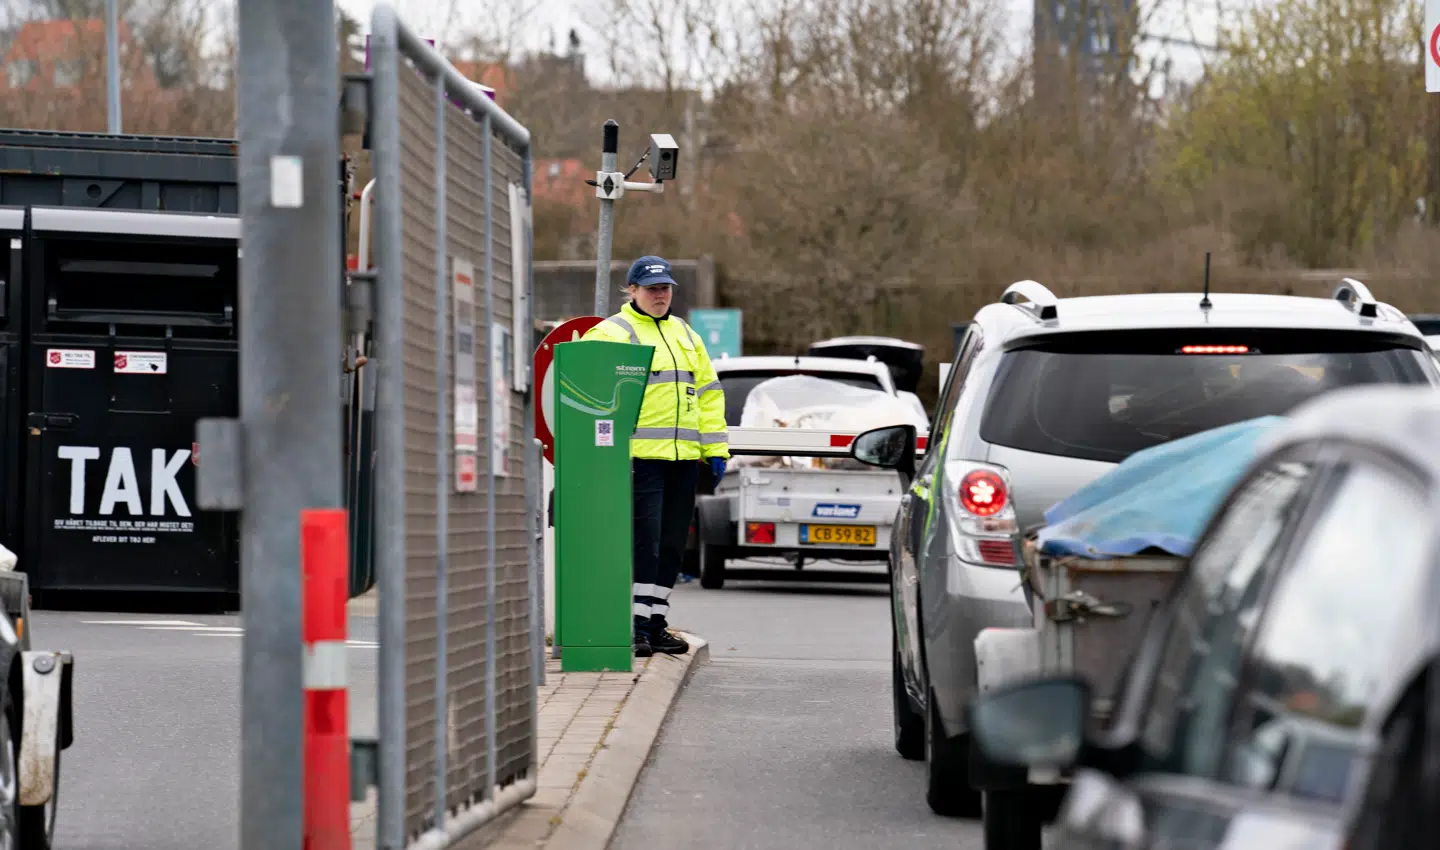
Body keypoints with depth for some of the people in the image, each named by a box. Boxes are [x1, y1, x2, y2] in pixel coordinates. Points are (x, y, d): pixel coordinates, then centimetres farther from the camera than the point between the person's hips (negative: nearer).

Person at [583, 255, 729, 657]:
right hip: (639, 457, -7)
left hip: (684, 458, 7)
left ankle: (657, 623, 14)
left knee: (672, 543, 8)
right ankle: (637, 626, -10)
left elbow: (708, 393, 22)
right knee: (645, 540, -11)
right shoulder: (612, 333, 0)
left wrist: (715, 448, 15)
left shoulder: (685, 335, 21)